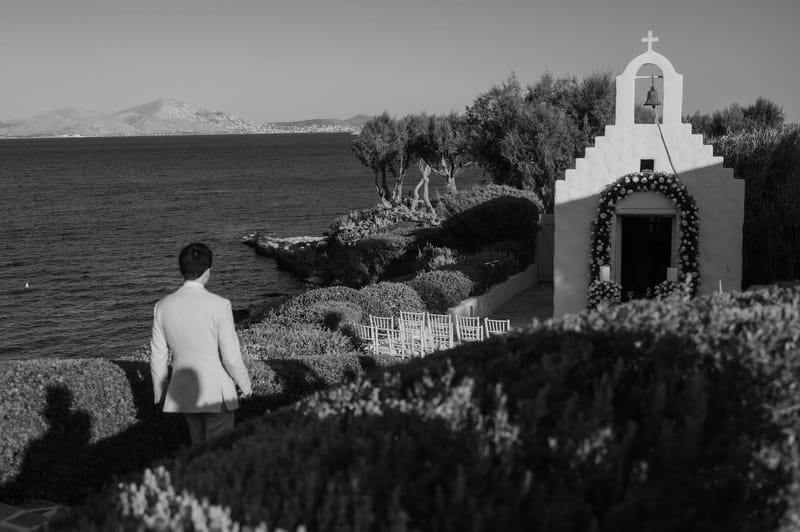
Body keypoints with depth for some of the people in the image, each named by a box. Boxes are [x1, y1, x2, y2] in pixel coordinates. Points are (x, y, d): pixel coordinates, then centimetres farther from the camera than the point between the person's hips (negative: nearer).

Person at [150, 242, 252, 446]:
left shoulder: (163, 306, -8)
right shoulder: (219, 306, -20)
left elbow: (158, 357, 0)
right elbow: (231, 357, -16)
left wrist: (160, 392, 13)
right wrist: (245, 384, 2)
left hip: (183, 390, 4)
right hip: (217, 391, -4)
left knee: (199, 444, 23)